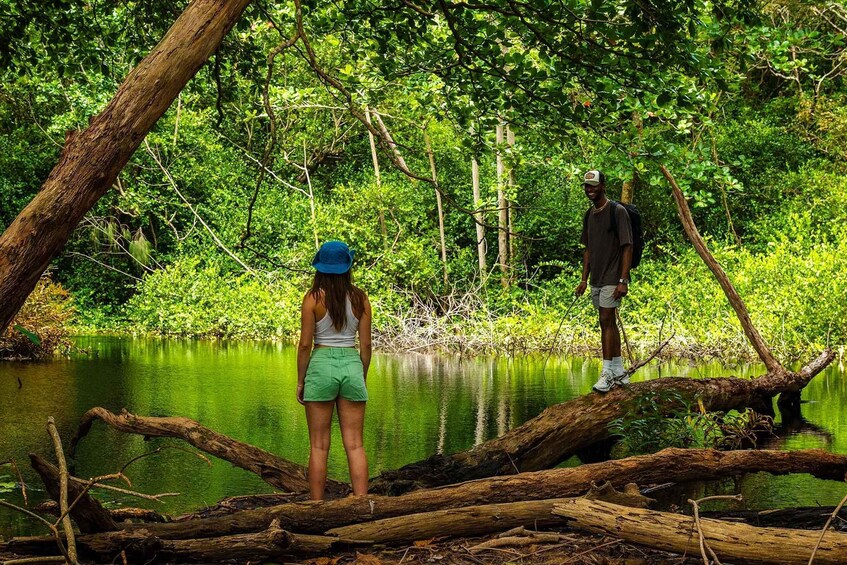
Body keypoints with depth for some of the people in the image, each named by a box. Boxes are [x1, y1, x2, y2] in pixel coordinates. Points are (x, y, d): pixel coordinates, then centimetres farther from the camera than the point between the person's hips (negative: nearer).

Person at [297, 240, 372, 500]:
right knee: (355, 445, 4)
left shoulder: (313, 298, -6)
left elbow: (305, 344, -6)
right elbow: (365, 344, 4)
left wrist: (300, 381, 3)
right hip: (352, 365, 2)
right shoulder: (360, 298, 3)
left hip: (321, 364, -2)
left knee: (319, 446, 3)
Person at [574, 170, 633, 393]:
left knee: (607, 322, -13)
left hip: (612, 279, -8)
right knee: (608, 323, 11)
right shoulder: (589, 215, 13)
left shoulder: (617, 211, -10)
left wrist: (623, 280, -19)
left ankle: (607, 373, -12)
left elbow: (627, 247, -13)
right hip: (596, 280, 8)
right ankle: (619, 372, 17)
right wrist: (584, 279, 12)